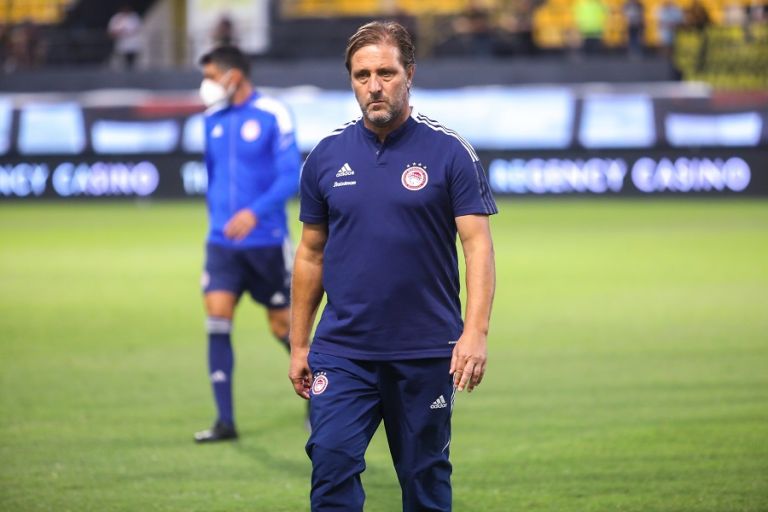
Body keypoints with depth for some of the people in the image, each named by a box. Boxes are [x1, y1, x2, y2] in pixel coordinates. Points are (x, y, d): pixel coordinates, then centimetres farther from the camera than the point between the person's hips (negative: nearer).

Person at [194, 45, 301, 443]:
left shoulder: (272, 116, -9)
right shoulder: (213, 119, 8)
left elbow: (290, 176, -14)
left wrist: (255, 212, -26)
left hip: (266, 241, -4)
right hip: (222, 242, 4)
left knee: (283, 325, 5)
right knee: (217, 321, -10)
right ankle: (225, 420, -7)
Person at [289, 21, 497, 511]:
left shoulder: (450, 152, -3)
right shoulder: (327, 154, 5)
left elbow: (478, 244, -7)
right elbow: (312, 254, 12)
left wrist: (476, 332, -20)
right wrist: (299, 344, 11)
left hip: (426, 351, -2)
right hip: (342, 351, 2)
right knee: (332, 461, -14)